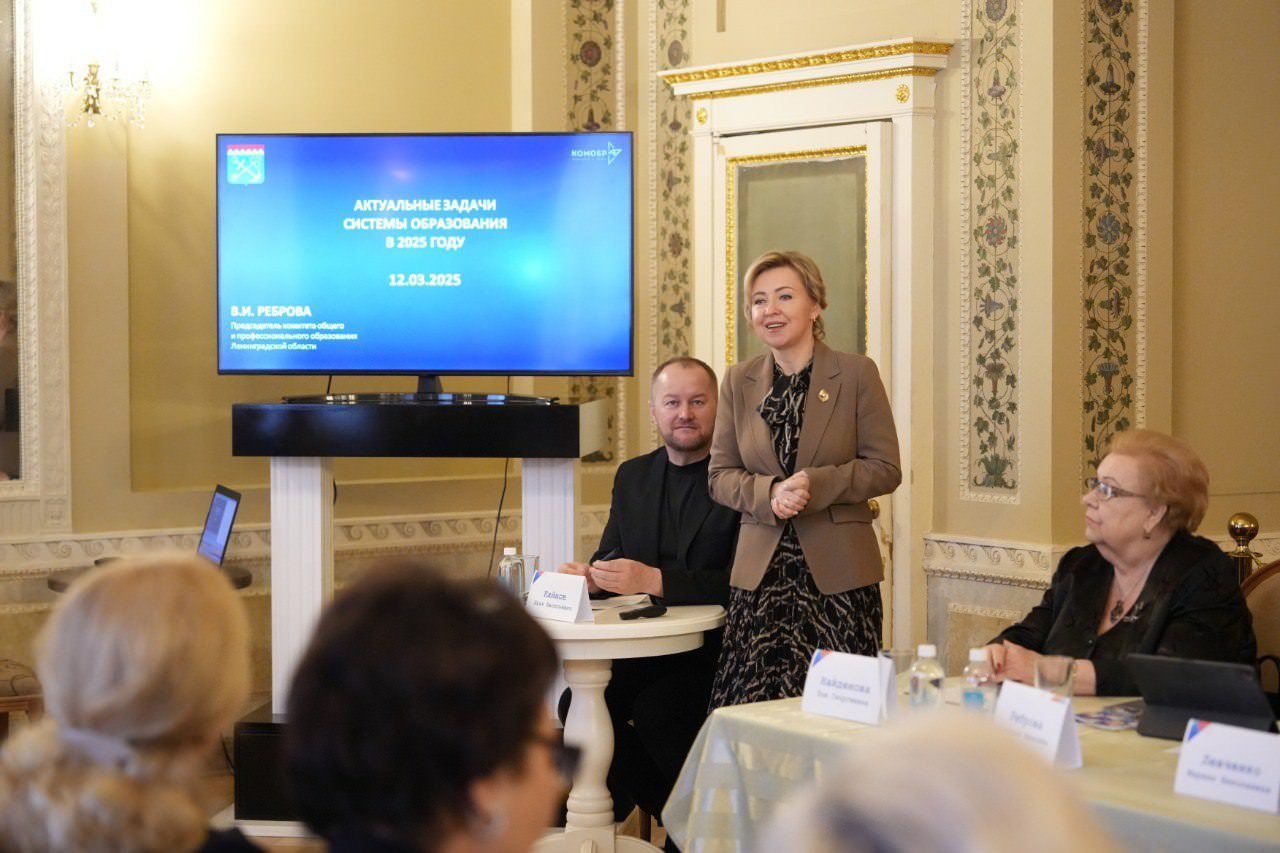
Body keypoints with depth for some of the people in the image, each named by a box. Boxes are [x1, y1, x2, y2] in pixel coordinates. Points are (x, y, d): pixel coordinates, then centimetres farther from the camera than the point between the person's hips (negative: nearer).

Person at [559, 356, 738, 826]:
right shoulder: (632, 476, 14)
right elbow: (611, 557, 14)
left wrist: (655, 580, -26)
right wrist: (586, 574, -11)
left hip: (714, 648, -5)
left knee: (655, 708, -29)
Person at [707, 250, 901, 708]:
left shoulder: (856, 373, 1)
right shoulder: (738, 381, 10)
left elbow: (885, 469, -1)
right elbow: (720, 474, 10)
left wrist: (816, 484, -15)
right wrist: (768, 494, -10)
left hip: (837, 572, -2)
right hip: (760, 572, 2)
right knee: (755, 706, -4)